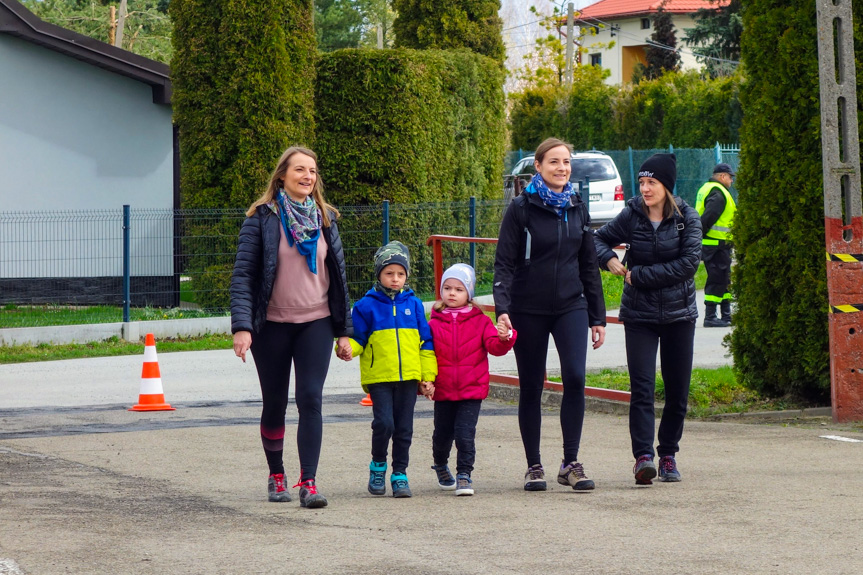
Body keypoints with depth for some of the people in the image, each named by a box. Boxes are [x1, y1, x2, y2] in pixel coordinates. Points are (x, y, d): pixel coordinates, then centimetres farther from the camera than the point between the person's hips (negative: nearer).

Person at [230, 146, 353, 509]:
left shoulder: (325, 218, 8)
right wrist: (241, 326, -19)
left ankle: (308, 483, -13)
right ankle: (276, 476, 26)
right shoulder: (262, 218, -4)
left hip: (316, 323, 2)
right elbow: (243, 274, -8)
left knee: (310, 400, -10)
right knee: (275, 403, 8)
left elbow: (337, 274, 14)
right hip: (272, 326, -2)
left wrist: (343, 330, 11)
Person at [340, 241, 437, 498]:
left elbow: (426, 342, 13)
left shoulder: (413, 304, 10)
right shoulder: (367, 306, 1)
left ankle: (400, 474, 15)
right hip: (379, 377, -3)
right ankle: (378, 466, 7)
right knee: (384, 423, -15)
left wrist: (428, 376, 10)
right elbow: (357, 337, 5)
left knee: (404, 428, 5)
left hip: (409, 377, 3)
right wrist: (347, 349, -18)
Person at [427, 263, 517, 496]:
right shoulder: (434, 324, 3)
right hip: (443, 390, 2)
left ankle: (464, 474, -1)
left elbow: (494, 346, -7)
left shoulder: (481, 322, 3)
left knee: (465, 433, -10)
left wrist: (504, 338, -29)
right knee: (442, 433, 12)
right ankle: (441, 466, 39)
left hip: (472, 390, -1)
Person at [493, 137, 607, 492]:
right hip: (529, 310, -2)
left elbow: (589, 265, 15)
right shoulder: (521, 209, -4)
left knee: (575, 377, -14)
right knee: (531, 387, 4)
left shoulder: (578, 209, 9)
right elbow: (504, 263, -6)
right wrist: (502, 309, -19)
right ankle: (534, 466, 14)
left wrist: (597, 317, 13)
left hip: (571, 307, 2)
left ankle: (571, 463, -7)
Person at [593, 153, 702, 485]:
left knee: (677, 389, 5)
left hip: (678, 314, 0)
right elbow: (599, 240, 14)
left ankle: (668, 455, 17)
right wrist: (609, 259, -9)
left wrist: (639, 275, -13)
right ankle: (643, 457, -19)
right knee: (642, 386, -12)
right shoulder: (631, 216, 1)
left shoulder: (686, 218, -2)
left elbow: (689, 264, -12)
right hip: (639, 314, 0)